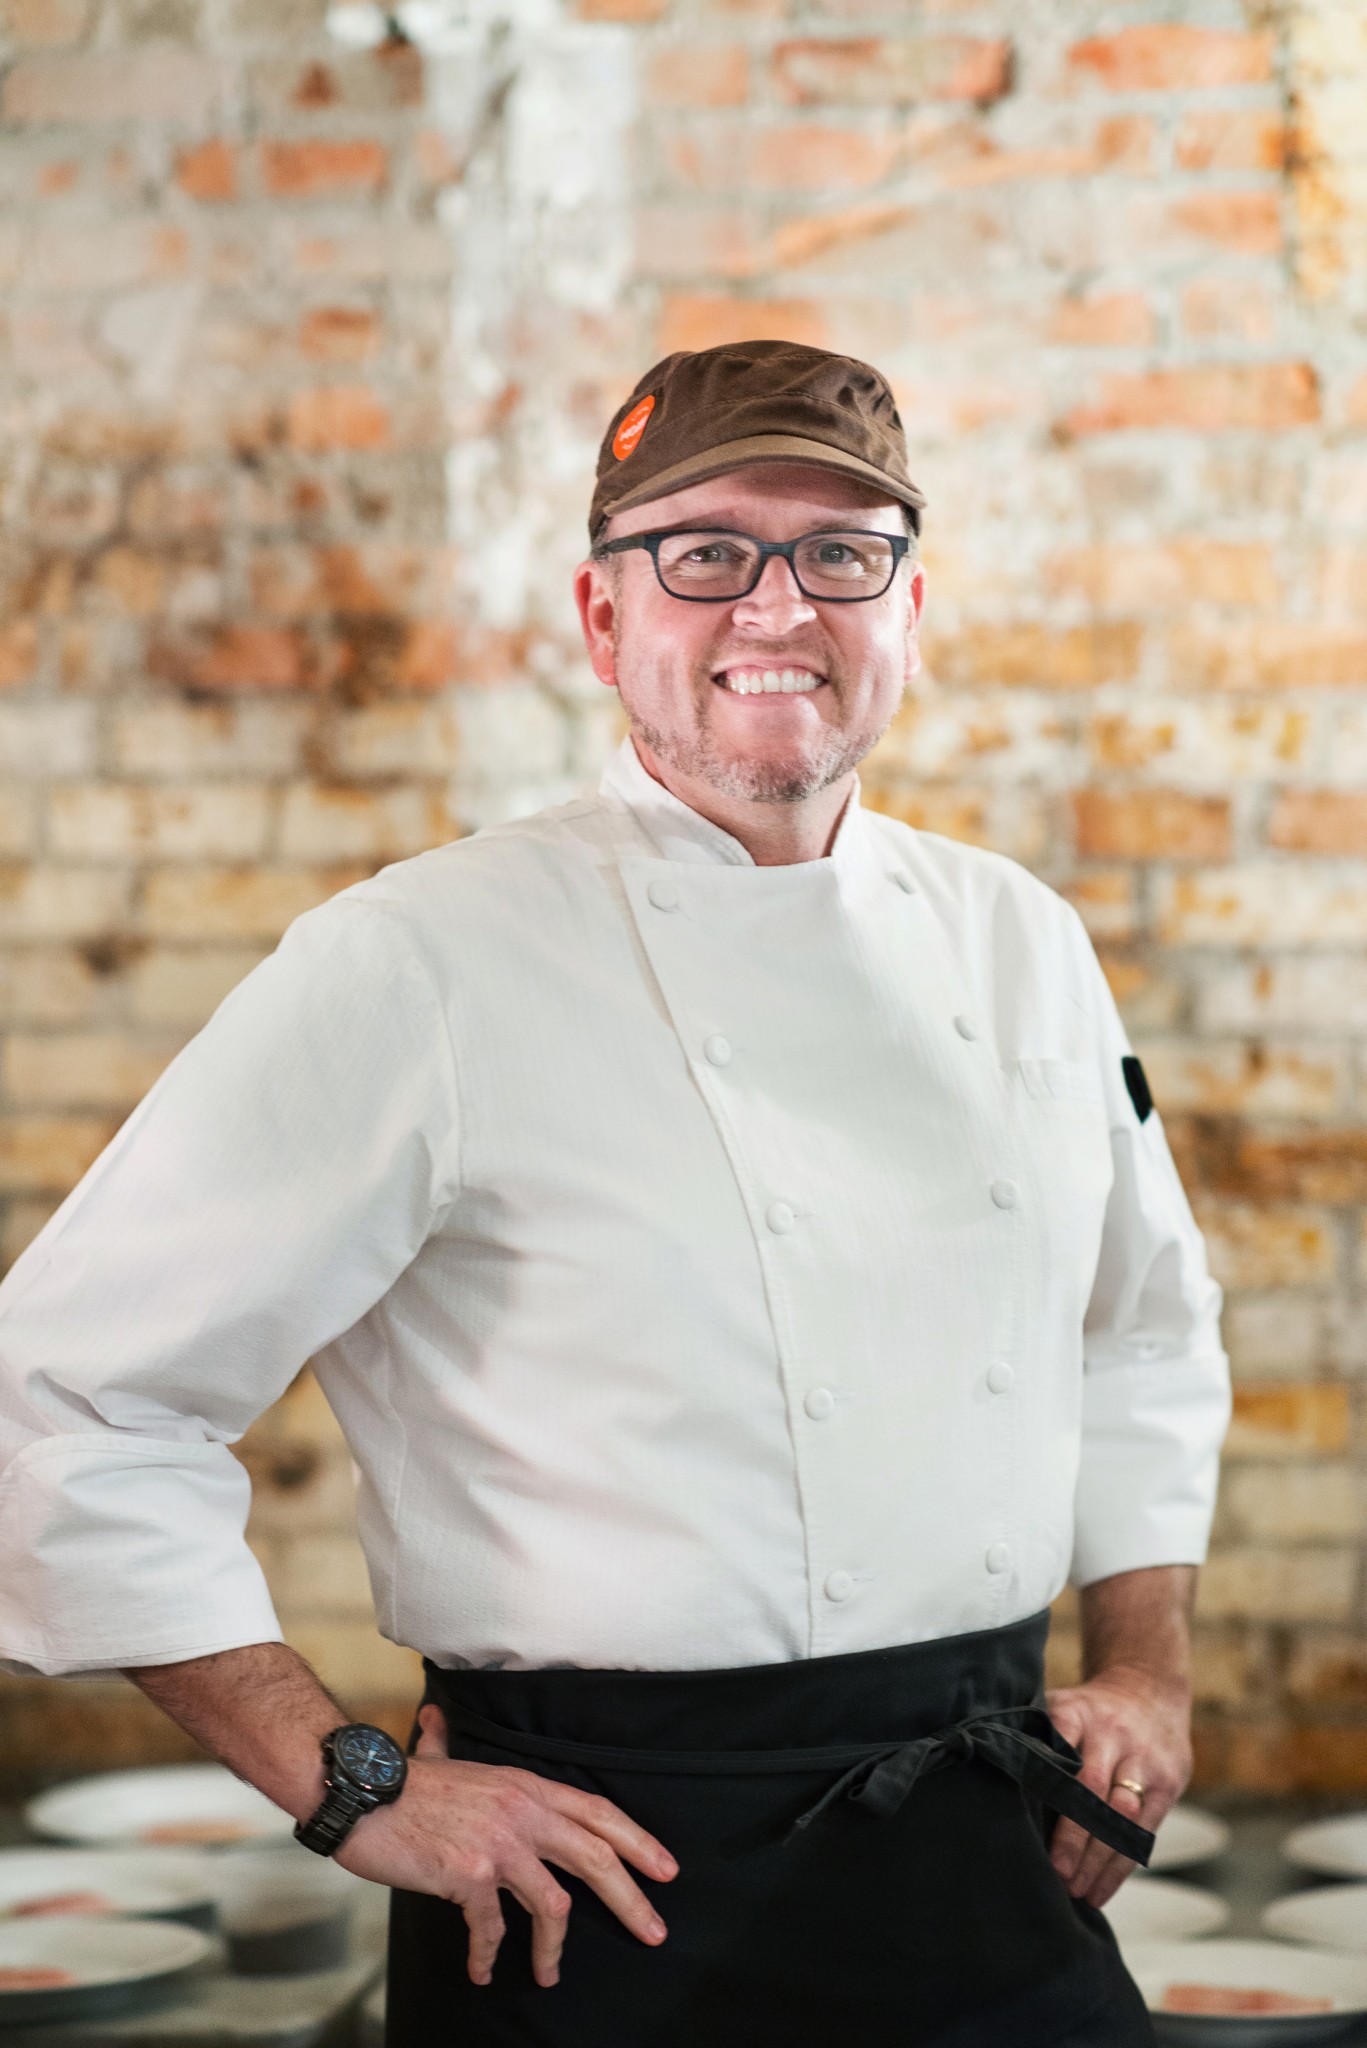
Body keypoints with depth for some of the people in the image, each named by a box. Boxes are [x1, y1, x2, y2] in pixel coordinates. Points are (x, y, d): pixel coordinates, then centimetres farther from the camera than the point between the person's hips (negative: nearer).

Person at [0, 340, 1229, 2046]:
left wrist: (1147, 1664, 11)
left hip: (991, 1864, 4)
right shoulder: (416, 967, -12)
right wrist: (356, 1791, -12)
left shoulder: (1019, 943, 7)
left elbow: (1146, 1330, 23)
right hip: (625, 1902, -4)